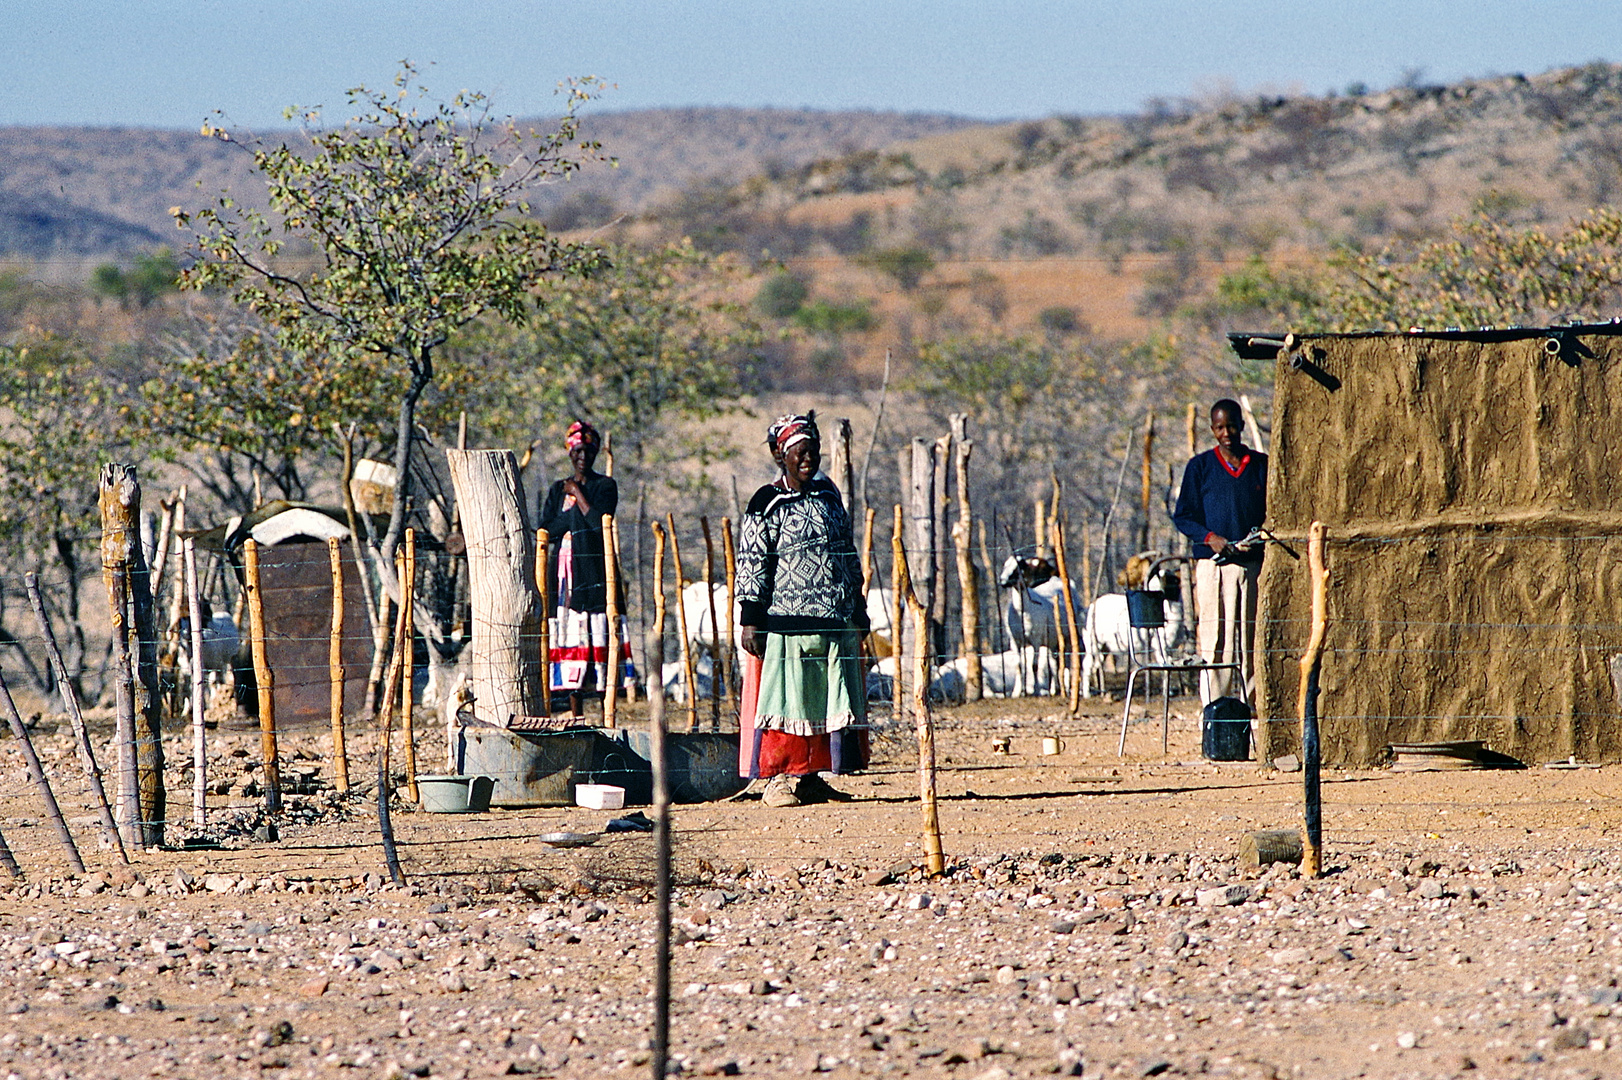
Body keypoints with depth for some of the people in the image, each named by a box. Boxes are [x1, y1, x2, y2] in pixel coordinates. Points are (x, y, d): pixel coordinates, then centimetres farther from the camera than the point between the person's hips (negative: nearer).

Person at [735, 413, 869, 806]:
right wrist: (750, 620, -12)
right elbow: (752, 566, -6)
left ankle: (810, 776, 13)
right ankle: (778, 778, 0)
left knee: (832, 701, 6)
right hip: (788, 622, -6)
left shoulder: (829, 497, 15)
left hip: (836, 623, 6)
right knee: (786, 702, -6)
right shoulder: (767, 505, -4)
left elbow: (849, 557, 22)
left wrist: (858, 611, 21)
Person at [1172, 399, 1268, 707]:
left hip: (1254, 564, 2)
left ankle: (1250, 710, 4)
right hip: (1213, 565, -2)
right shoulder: (1201, 466, 7)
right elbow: (1183, 516, 7)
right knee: (1215, 642, -8)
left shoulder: (1261, 465, 12)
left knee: (1251, 644, 1)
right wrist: (1210, 537, -10)